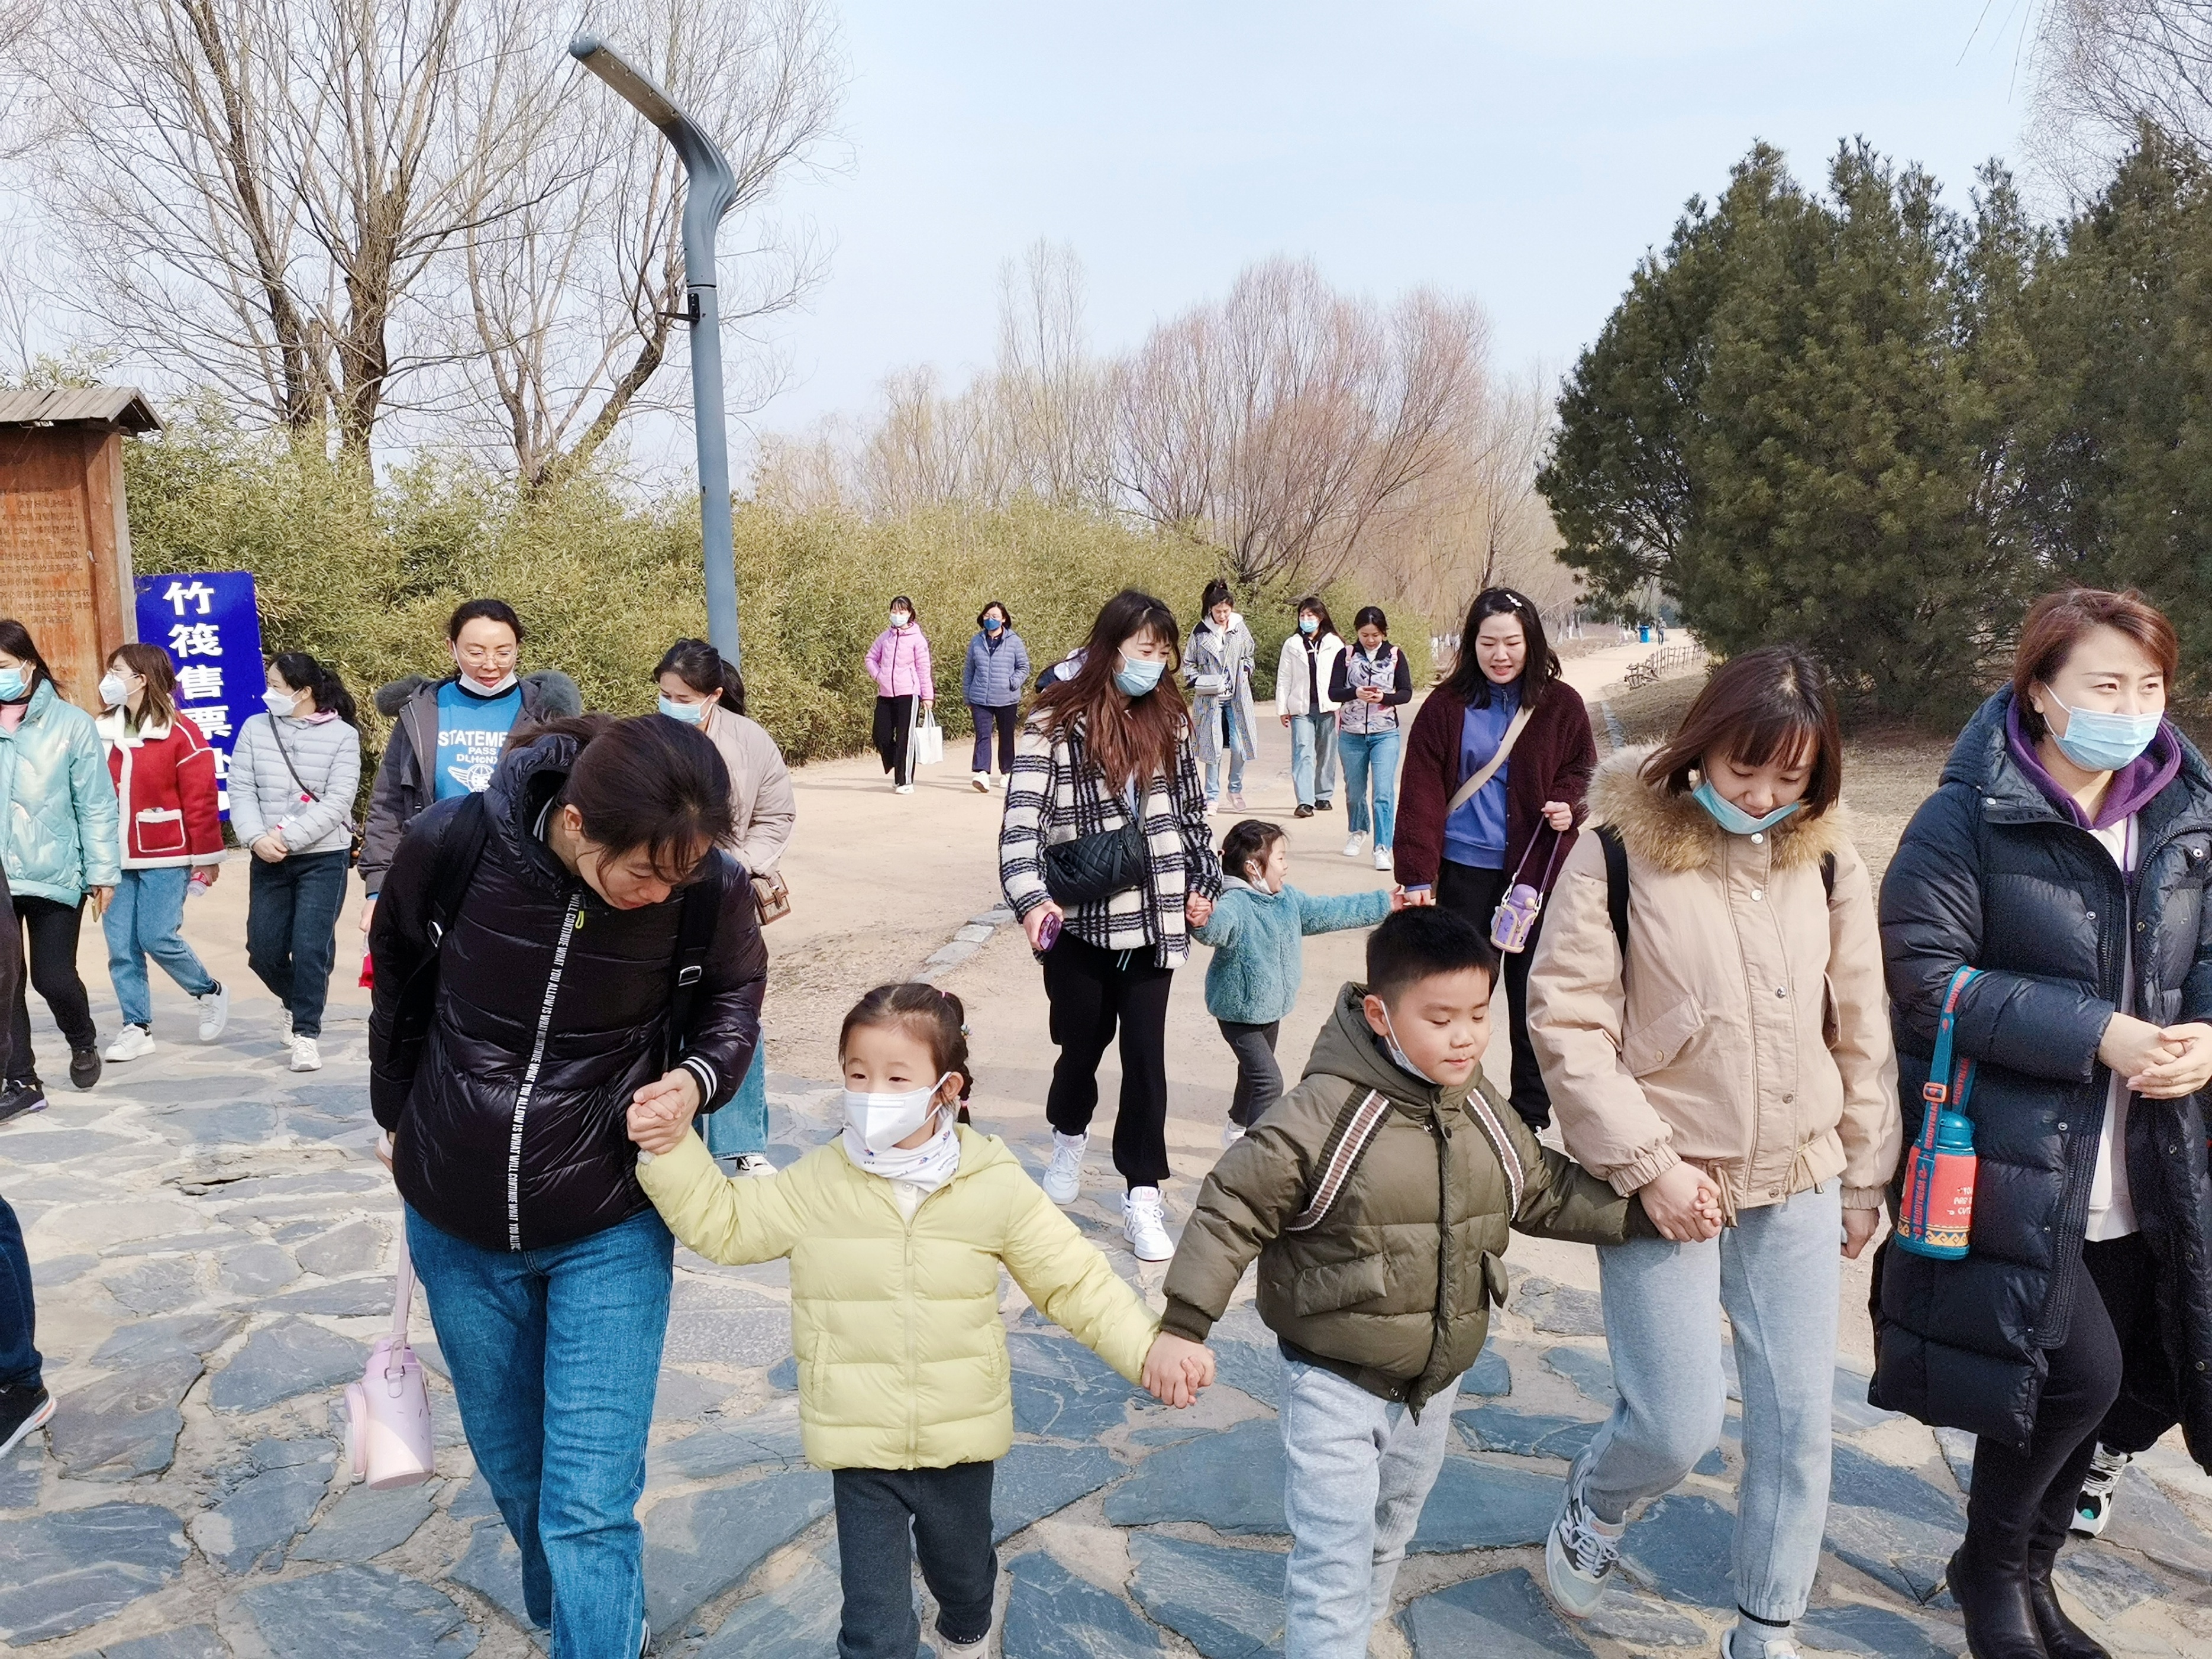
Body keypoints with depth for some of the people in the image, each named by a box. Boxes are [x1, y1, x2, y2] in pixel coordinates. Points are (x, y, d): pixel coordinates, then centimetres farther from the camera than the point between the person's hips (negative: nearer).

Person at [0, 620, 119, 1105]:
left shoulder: (71, 723, -5)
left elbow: (96, 805, -3)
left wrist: (103, 871, -3)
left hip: (55, 874, -2)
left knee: (54, 978, 2)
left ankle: (83, 1043, 32)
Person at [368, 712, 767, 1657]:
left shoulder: (708, 891, -22)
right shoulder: (449, 848, -22)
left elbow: (733, 996, 2)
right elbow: (400, 986, 0)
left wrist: (701, 1073, -20)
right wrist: (400, 1118, 14)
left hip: (610, 1233, -2)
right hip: (457, 1226, 2)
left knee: (589, 1510, -4)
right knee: (513, 1472, 21)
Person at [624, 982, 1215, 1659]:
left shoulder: (995, 1186, -13)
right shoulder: (818, 1184, -10)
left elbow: (1075, 1279, -9)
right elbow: (723, 1223, -2)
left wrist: (1148, 1348, -20)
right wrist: (670, 1151, -16)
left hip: (961, 1441, 1)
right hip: (862, 1449, -1)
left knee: (962, 1577, 28)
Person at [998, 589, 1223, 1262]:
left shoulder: (1168, 721, 6)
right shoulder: (1055, 723, -9)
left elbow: (1191, 811, 16)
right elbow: (1023, 819, -16)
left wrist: (1205, 882, 11)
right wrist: (1031, 898, -28)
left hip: (1153, 921, 3)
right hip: (1080, 923, -2)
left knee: (1146, 1054, 2)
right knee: (1082, 1044, 13)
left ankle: (1142, 1199, 11)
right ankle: (1069, 1137, 45)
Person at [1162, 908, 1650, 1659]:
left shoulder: (1481, 1110, -3)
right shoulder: (1321, 1114, -25)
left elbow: (1546, 1191, 11)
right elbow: (1233, 1210, -21)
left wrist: (1643, 1210, 2)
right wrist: (1183, 1327, -22)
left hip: (1434, 1381, 7)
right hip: (1335, 1383, -6)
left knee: (1389, 1535, 25)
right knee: (1334, 1559, -3)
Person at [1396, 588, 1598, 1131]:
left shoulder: (1561, 704, 0)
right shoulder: (1446, 706, -1)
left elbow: (1583, 771, 9)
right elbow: (1420, 793, -4)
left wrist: (1569, 805, -15)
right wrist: (1417, 875, -10)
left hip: (1535, 868, 0)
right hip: (1463, 868, 0)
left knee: (1530, 991, 8)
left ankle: (1532, 1114, 21)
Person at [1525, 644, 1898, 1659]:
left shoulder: (1825, 859, 1)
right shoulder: (1621, 852, -12)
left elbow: (1858, 1026, 9)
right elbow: (1566, 1021, -12)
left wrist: (1864, 1174, 12)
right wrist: (1648, 1164, -14)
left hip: (1799, 1186, 4)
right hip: (1671, 1186, -4)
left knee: (1798, 1421, 9)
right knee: (1678, 1424, -2)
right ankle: (1591, 1508, 33)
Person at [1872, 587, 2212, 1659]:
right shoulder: (1969, 819, -12)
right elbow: (1927, 975, -16)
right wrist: (2096, 1034, -21)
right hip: (2013, 1164, -6)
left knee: (2098, 1386, 14)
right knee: (2076, 1372, -9)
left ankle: (2029, 1570, 38)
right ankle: (1990, 1564, 20)